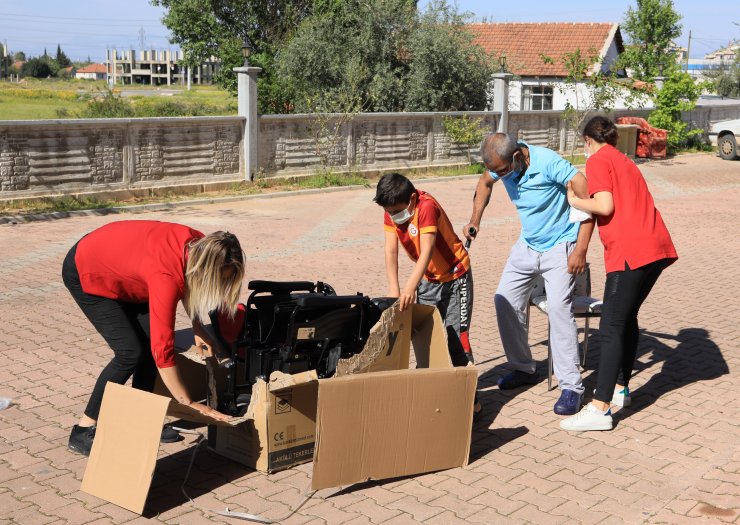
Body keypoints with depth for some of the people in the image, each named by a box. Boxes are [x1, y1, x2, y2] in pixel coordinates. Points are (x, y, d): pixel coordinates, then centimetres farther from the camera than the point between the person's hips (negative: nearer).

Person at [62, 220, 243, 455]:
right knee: (130, 352, -13)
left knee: (150, 340, -2)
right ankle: (84, 430, -2)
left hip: (114, 260, 8)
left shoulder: (200, 246, -18)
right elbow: (163, 349, -37)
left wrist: (198, 328, -2)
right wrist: (189, 404, -31)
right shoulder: (166, 276, -39)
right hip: (84, 274, -8)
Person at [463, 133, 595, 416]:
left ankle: (571, 387, -15)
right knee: (505, 299, 6)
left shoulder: (549, 163, -29)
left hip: (559, 246, -7)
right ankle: (523, 368, 22)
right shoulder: (502, 165, -8)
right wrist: (475, 220, 5)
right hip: (527, 245, 7)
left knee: (558, 306, -21)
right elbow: (484, 183, 17)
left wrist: (581, 249, -28)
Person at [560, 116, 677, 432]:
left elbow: (605, 206, -12)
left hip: (630, 251, -9)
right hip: (657, 246, 9)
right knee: (627, 318, 21)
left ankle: (599, 409, -11)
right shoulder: (625, 162, 26)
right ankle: (620, 388, 30)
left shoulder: (597, 160, 0)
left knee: (611, 327, -9)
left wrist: (574, 201, 4)